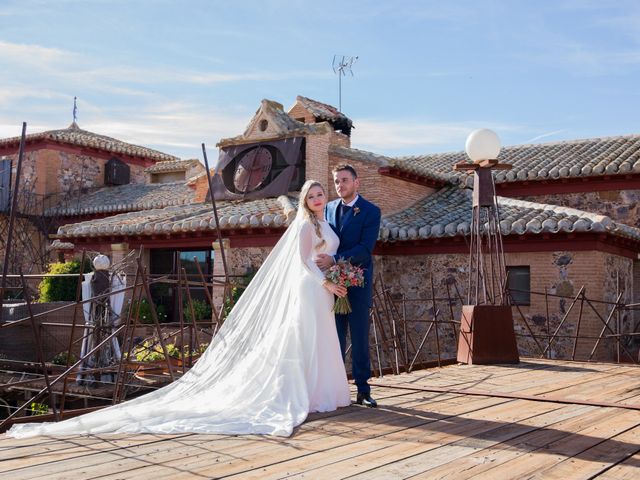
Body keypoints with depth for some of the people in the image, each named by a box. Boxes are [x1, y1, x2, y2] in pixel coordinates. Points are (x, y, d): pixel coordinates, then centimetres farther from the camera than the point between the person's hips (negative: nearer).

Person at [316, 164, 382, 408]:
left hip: (357, 283, -4)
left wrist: (334, 259, -22)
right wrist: (324, 263, -3)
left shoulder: (371, 211, -5)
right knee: (335, 337, 7)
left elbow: (365, 248, -15)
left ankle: (363, 390, 8)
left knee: (359, 338, 1)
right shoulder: (329, 208, 11)